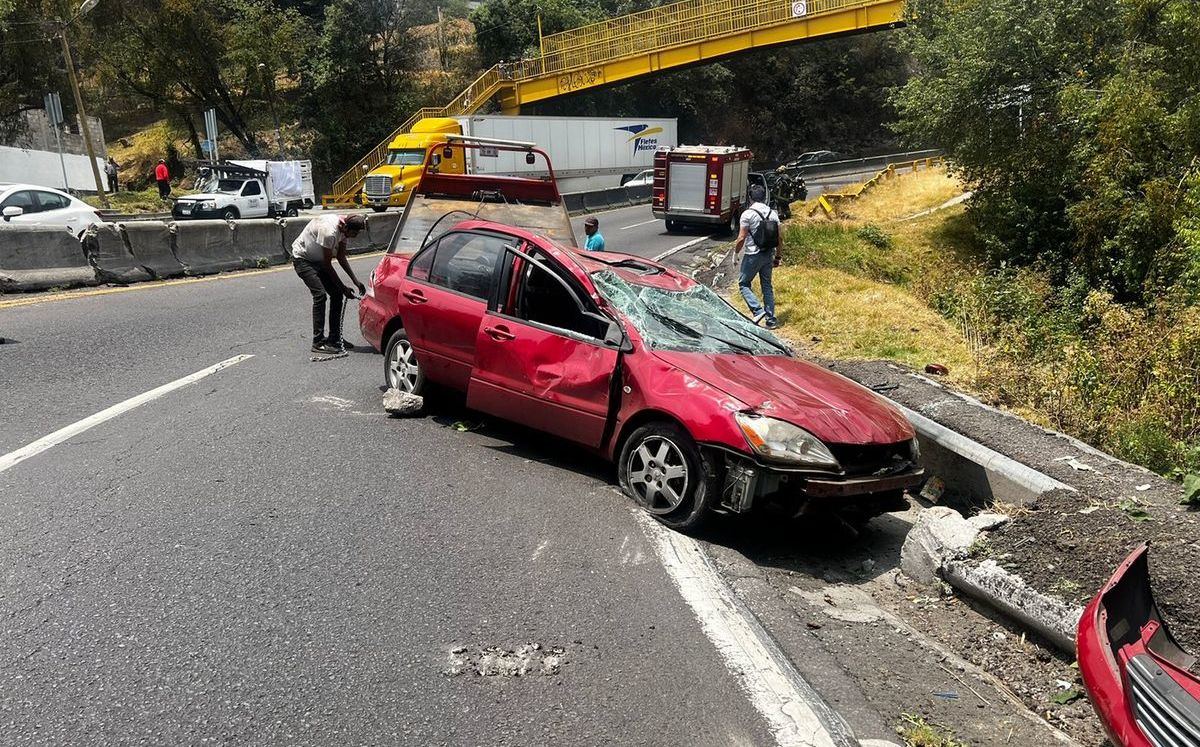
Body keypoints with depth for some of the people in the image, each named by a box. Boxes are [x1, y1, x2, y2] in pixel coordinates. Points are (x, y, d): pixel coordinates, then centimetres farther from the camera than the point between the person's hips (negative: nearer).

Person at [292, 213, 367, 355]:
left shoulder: (343, 228, -7)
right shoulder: (329, 231, -34)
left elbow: (341, 258, 3)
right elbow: (327, 264, -25)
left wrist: (356, 281, -2)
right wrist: (343, 287, -19)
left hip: (318, 260, 9)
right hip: (302, 258, -9)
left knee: (337, 294, 2)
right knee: (320, 294, -22)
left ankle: (334, 338, 10)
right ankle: (318, 342, -20)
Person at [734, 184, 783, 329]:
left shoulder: (747, 214, -12)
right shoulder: (773, 214, 6)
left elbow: (741, 238, -15)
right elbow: (779, 238, 7)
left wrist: (735, 253, -1)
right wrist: (777, 256, 17)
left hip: (753, 256, -6)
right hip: (768, 255, 6)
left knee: (743, 283, 8)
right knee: (767, 286, 12)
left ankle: (758, 310, -8)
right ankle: (771, 319, 12)